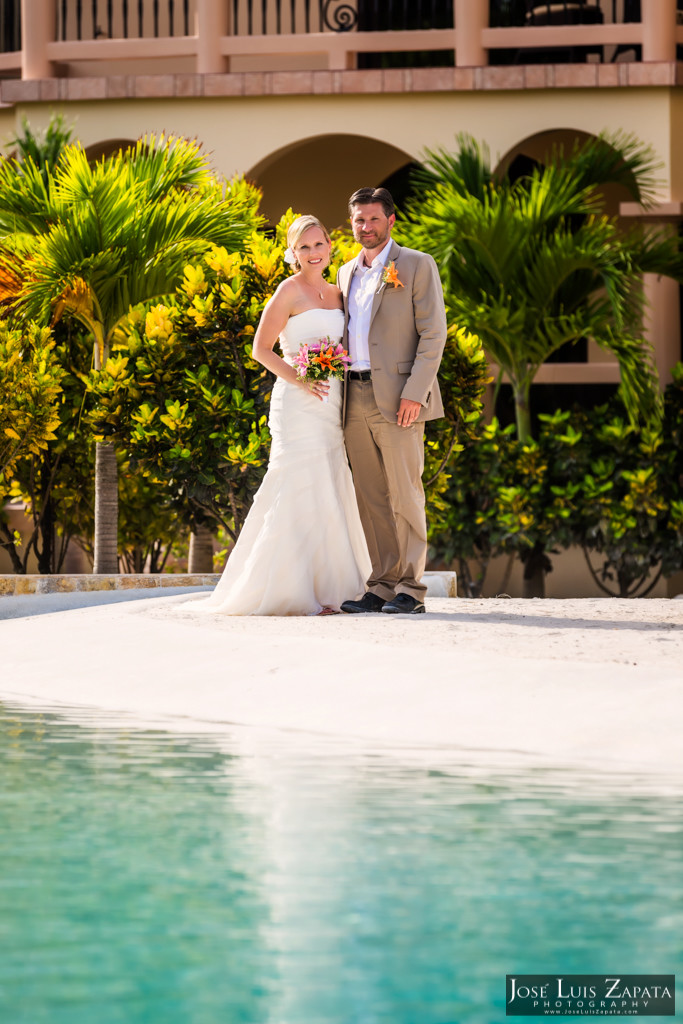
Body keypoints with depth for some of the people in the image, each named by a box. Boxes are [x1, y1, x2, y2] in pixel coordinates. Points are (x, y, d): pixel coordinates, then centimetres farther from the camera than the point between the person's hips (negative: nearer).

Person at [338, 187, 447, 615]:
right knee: (372, 499, 5)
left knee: (405, 495, -6)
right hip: (356, 399, 6)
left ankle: (411, 588, -4)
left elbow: (433, 334, -5)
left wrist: (414, 393, -14)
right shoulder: (347, 274, 19)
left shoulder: (417, 266, 1)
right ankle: (383, 586, 8)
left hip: (398, 398, -6)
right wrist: (338, 396, 10)